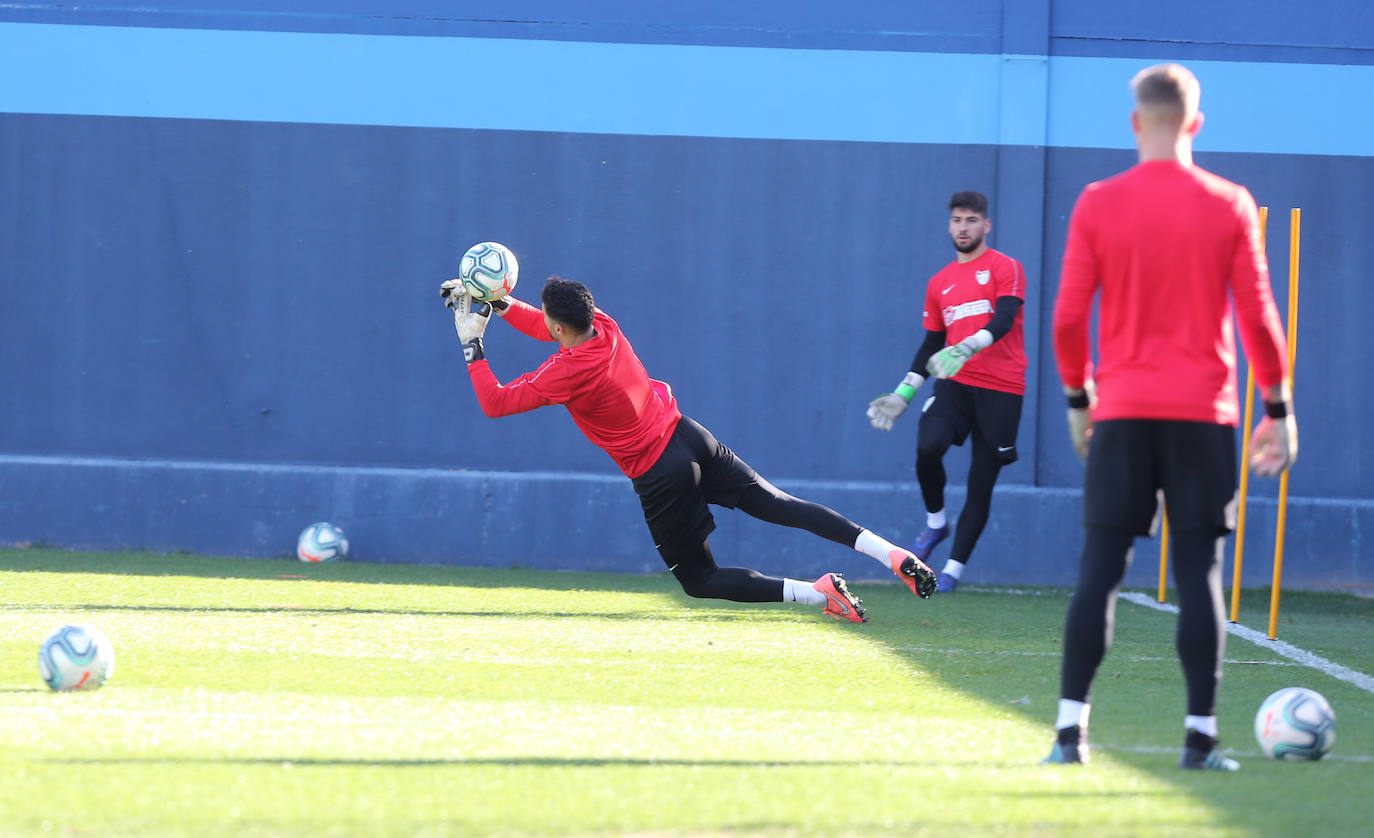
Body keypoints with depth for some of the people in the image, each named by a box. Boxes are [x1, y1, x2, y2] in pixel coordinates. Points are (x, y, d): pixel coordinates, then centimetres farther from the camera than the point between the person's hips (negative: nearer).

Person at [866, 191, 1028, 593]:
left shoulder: (1005, 268, 1)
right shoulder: (940, 282, 17)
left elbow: (1002, 321, -15)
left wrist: (965, 348, -32)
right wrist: (904, 393, 13)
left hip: (1001, 389, -3)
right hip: (953, 384, 3)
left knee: (981, 482, -2)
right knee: (927, 447, -24)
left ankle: (953, 569, 5)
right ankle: (935, 523, 1)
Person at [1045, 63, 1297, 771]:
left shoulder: (1097, 204, 0)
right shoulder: (1230, 207, 0)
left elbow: (1067, 319, 0)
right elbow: (1259, 318, 0)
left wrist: (1078, 398, 14)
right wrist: (1279, 409, 8)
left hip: (1121, 416, 0)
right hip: (1202, 414, 0)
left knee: (1100, 568, 2)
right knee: (1199, 572, 2)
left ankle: (1070, 728, -4)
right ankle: (1200, 736, -1)